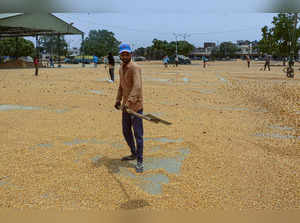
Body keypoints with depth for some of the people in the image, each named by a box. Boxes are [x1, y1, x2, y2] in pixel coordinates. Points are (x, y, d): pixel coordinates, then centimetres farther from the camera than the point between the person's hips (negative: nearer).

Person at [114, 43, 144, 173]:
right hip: (126, 105, 9)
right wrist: (118, 100, 12)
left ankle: (139, 161, 5)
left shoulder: (135, 68, -16)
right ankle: (134, 154, 35)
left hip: (135, 105, -8)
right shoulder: (121, 68, 12)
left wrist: (129, 101, -43)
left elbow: (137, 86, -31)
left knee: (138, 134, -4)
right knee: (126, 131, 17)